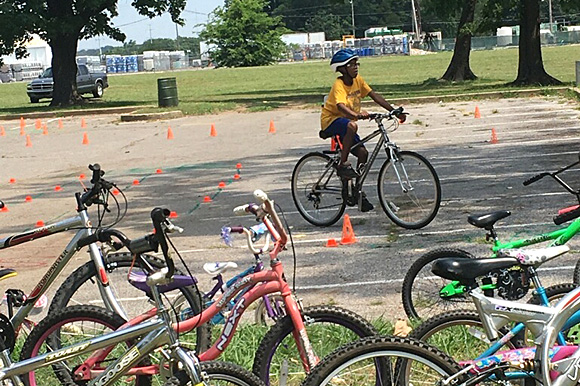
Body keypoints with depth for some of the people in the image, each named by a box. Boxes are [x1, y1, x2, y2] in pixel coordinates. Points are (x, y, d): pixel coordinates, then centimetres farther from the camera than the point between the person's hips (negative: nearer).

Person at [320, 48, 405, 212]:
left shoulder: (358, 80, -1)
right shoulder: (339, 85, -23)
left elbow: (375, 96, -3)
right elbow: (341, 106, -40)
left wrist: (394, 110, -12)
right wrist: (357, 115, -58)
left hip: (346, 120, 7)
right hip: (331, 120, -7)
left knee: (363, 153, -6)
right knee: (351, 126, -38)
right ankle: (343, 165, -26)